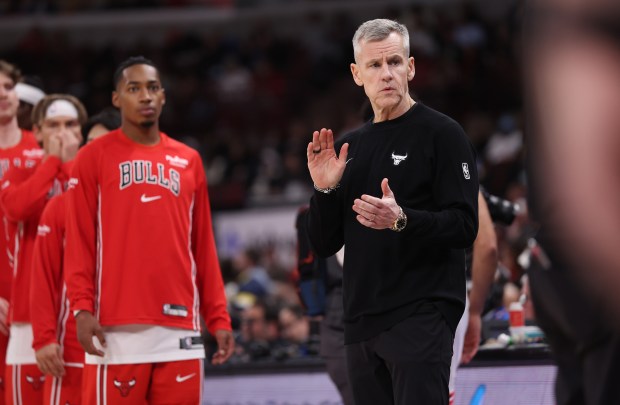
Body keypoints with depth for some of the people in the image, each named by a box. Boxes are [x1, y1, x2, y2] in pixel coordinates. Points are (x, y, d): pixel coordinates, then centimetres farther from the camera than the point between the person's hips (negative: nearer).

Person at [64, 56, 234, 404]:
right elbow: (80, 242, -1)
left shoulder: (188, 161, 16)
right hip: (118, 329, -4)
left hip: (180, 328, 4)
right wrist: (82, 307, -13)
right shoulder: (95, 157, 5)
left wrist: (218, 318, 9)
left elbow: (204, 248, 15)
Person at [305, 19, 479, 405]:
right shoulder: (349, 147, 16)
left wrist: (401, 221, -26)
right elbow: (325, 245, 15)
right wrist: (324, 190, -2)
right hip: (362, 322, 7)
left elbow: (465, 226, -11)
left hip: (421, 316, -6)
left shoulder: (441, 133, -3)